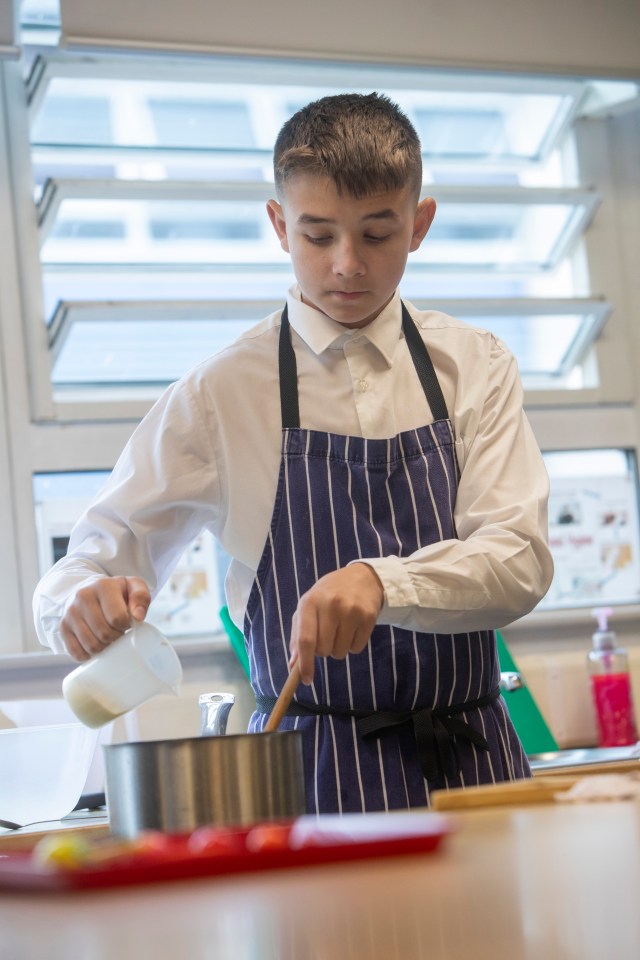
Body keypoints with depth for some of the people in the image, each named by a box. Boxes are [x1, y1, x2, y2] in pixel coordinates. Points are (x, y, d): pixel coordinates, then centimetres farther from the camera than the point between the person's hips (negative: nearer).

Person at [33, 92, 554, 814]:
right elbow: (101, 555, 5)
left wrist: (381, 582, -25)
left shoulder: (475, 369, 7)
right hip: (313, 776, 0)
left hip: (472, 764, 1)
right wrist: (86, 601, -20)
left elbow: (520, 564, -5)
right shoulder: (223, 393, 3)